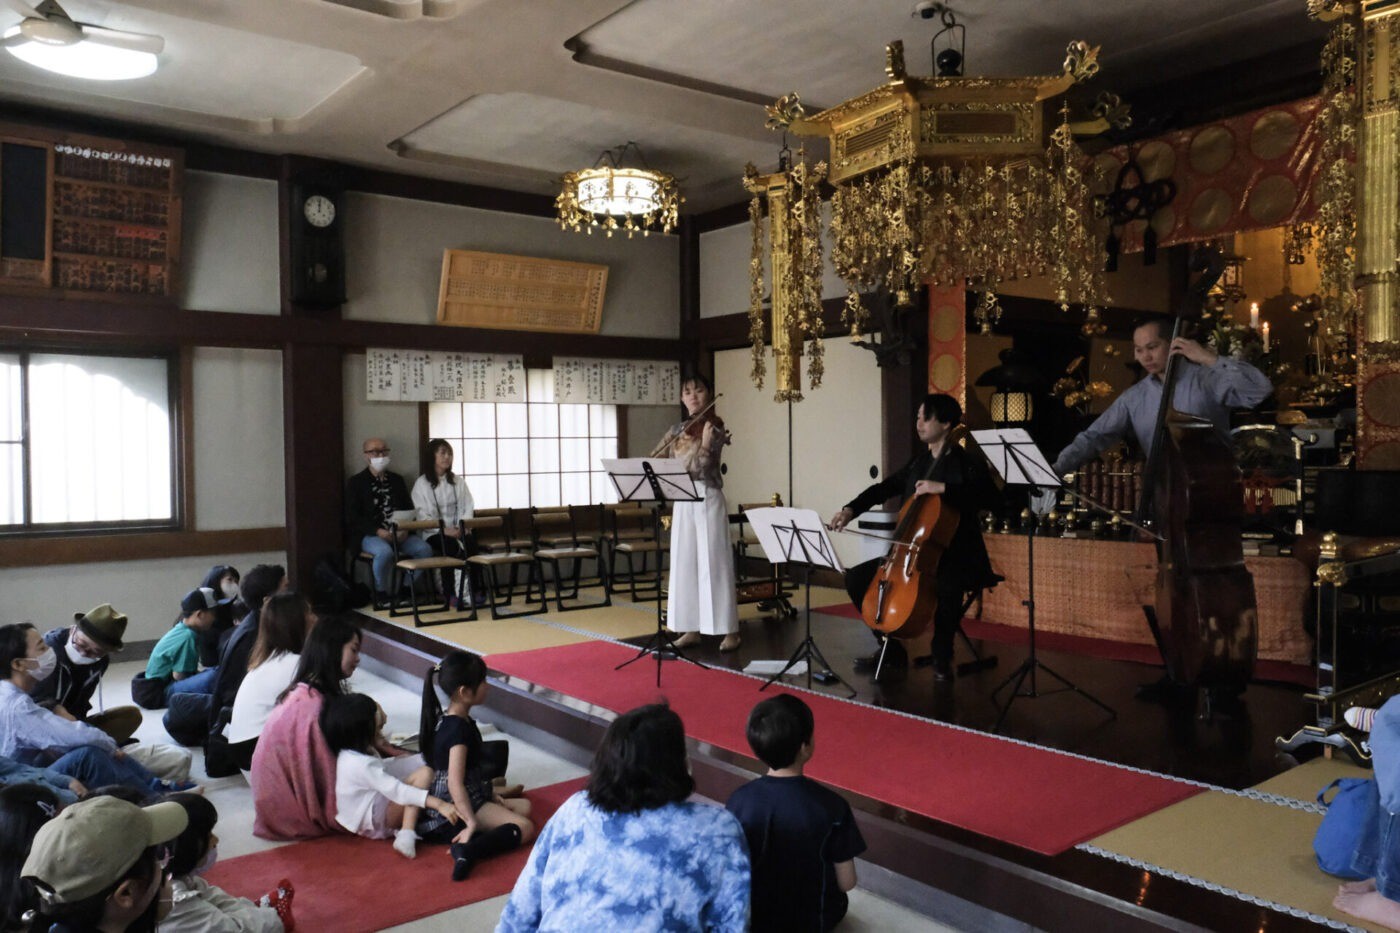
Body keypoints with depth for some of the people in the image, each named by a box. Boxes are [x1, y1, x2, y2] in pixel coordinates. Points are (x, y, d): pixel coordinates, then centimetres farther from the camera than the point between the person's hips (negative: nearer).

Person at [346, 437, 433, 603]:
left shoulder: (396, 480, 19)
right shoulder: (356, 482, 5)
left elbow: (409, 509, 15)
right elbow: (352, 517, -4)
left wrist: (405, 529, -7)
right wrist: (378, 531, -18)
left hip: (399, 533, 4)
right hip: (369, 535, -4)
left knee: (424, 549, -21)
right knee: (385, 551, -36)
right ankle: (380, 593, -12)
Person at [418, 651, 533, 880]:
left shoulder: (448, 719, 7)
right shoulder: (459, 728, -23)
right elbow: (455, 783, -30)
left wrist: (491, 793, 13)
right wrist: (471, 822, -29)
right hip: (455, 807, -10)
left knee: (523, 806, 17)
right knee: (525, 827, -15)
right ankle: (468, 850, -31)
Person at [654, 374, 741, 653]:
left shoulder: (713, 427, -7)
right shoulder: (676, 430, 12)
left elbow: (701, 467, -16)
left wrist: (705, 441, -31)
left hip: (707, 499, -6)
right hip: (682, 502, 6)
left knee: (714, 564, -5)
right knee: (684, 564, 7)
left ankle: (730, 630, 1)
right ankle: (692, 628, 15)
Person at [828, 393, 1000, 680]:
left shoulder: (968, 463, -8)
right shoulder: (918, 462, 13)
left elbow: (990, 498, -24)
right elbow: (885, 488, 14)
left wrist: (943, 488, -32)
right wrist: (851, 509, -2)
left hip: (957, 557, -7)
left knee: (947, 586, -40)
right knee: (856, 578, -2)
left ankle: (942, 655, -13)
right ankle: (891, 649, 10)